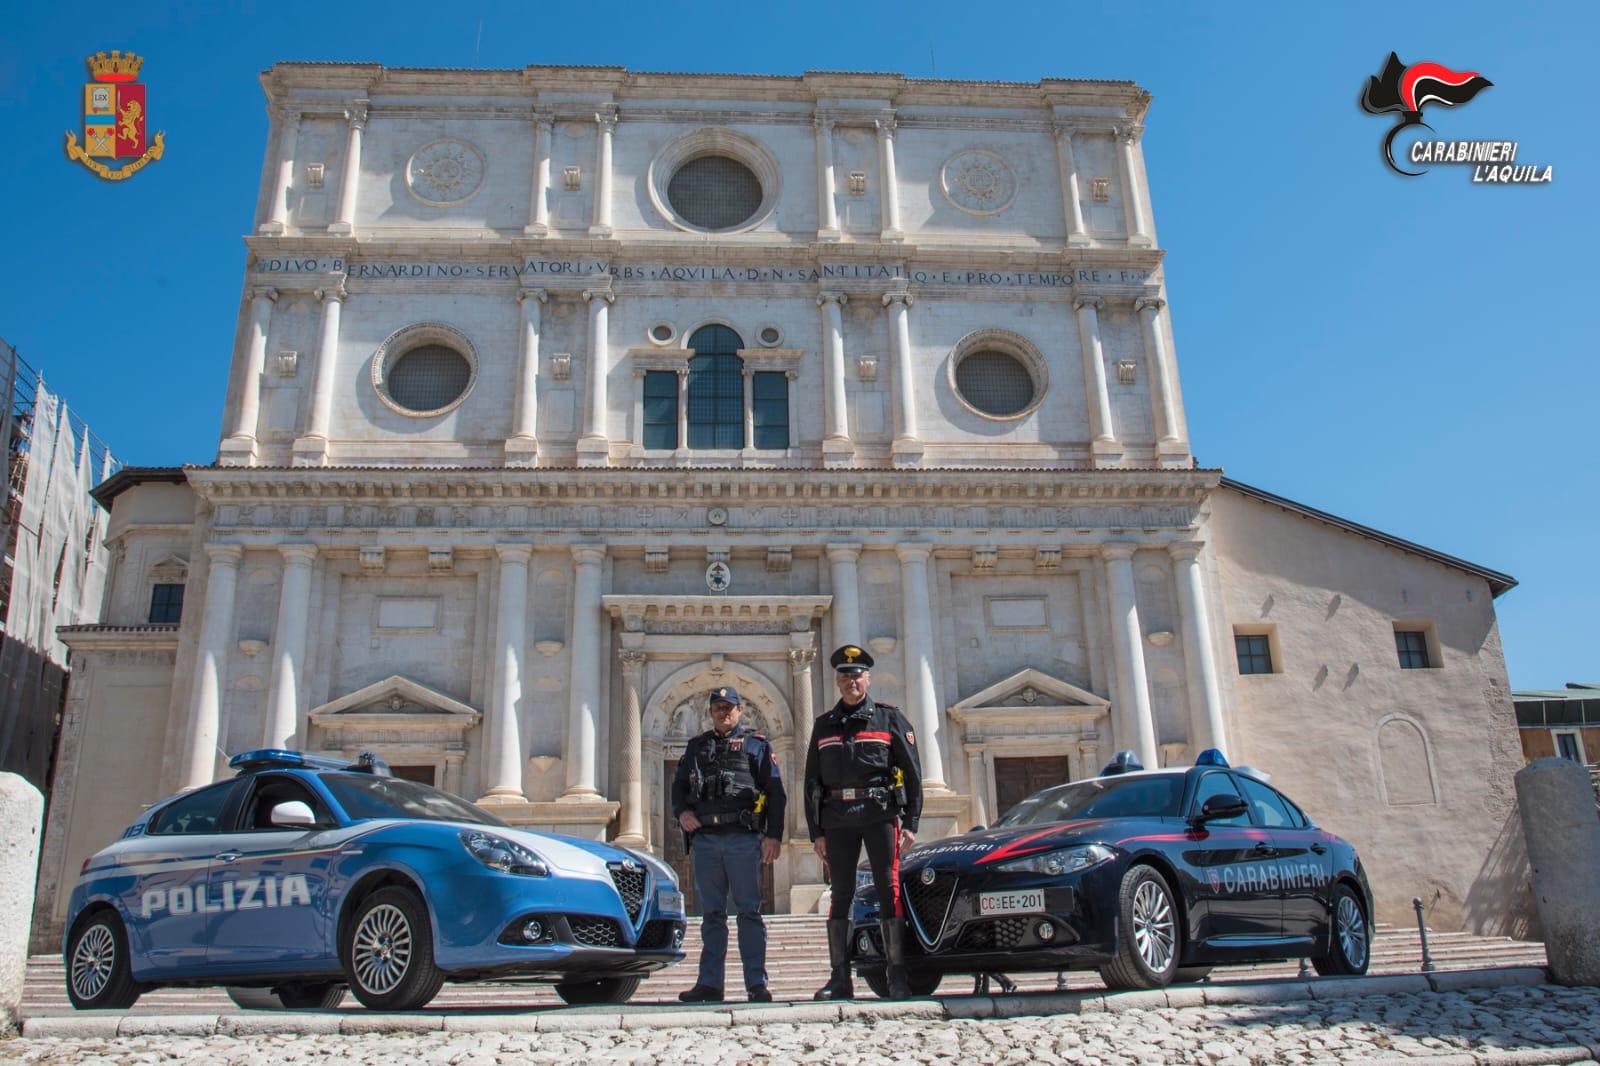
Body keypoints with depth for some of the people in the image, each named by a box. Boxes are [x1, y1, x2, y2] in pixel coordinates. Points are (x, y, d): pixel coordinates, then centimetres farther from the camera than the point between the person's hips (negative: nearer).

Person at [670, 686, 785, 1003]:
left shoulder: (756, 744, 8)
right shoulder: (696, 746, 19)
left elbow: (775, 792, 3)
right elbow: (678, 786, 20)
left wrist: (773, 835, -6)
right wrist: (681, 812, -2)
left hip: (743, 837, -3)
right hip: (704, 838, 4)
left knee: (748, 911, -2)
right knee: (711, 914, 7)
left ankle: (757, 985, 1)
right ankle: (709, 984, 11)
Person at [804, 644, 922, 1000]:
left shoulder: (888, 718, 8)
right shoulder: (824, 725, 16)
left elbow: (912, 772, 4)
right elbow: (812, 781, 15)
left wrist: (910, 823, -3)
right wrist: (816, 832, 8)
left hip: (880, 813, -3)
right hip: (837, 818, 3)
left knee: (888, 890, -6)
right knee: (840, 894, 4)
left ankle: (897, 976, -2)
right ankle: (840, 978, 9)